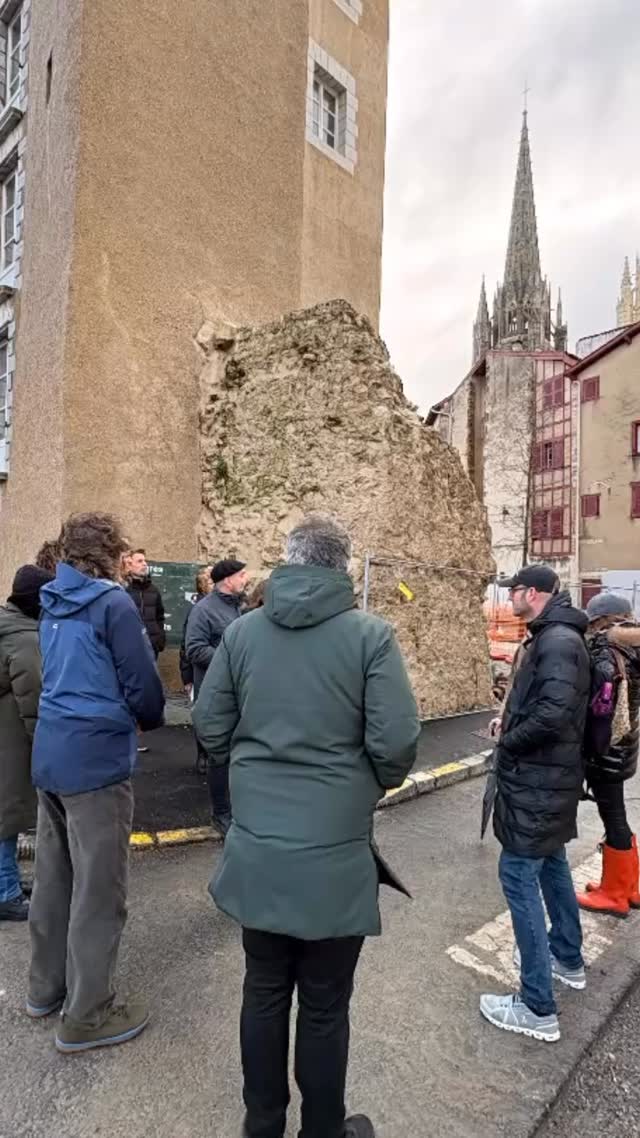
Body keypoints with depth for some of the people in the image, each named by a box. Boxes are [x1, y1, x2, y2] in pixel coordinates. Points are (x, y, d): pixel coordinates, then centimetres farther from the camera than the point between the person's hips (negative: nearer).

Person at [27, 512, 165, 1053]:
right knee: (98, 891, 5)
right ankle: (86, 1015, 18)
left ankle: (46, 987, 36)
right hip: (97, 759, -8)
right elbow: (142, 686, -15)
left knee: (53, 878, 20)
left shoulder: (52, 604, 10)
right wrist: (151, 719, 6)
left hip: (51, 755, 8)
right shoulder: (112, 602, -15)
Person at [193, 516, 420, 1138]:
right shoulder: (370, 635, -13)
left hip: (256, 847, 4)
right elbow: (396, 743, -15)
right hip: (333, 854, -3)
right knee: (325, 1006, 16)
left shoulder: (242, 630, -2)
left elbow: (210, 727, 1)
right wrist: (372, 782, 7)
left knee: (263, 990, 22)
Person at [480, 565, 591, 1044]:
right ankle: (568, 958, 43)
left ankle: (538, 1007, 6)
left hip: (537, 779, -10)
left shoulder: (558, 641, -21)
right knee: (551, 864, 24)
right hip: (550, 776, 11)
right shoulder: (553, 637, 10)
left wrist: (508, 742, -17)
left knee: (519, 876, -4)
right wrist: (512, 721, 2)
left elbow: (554, 713, -31)